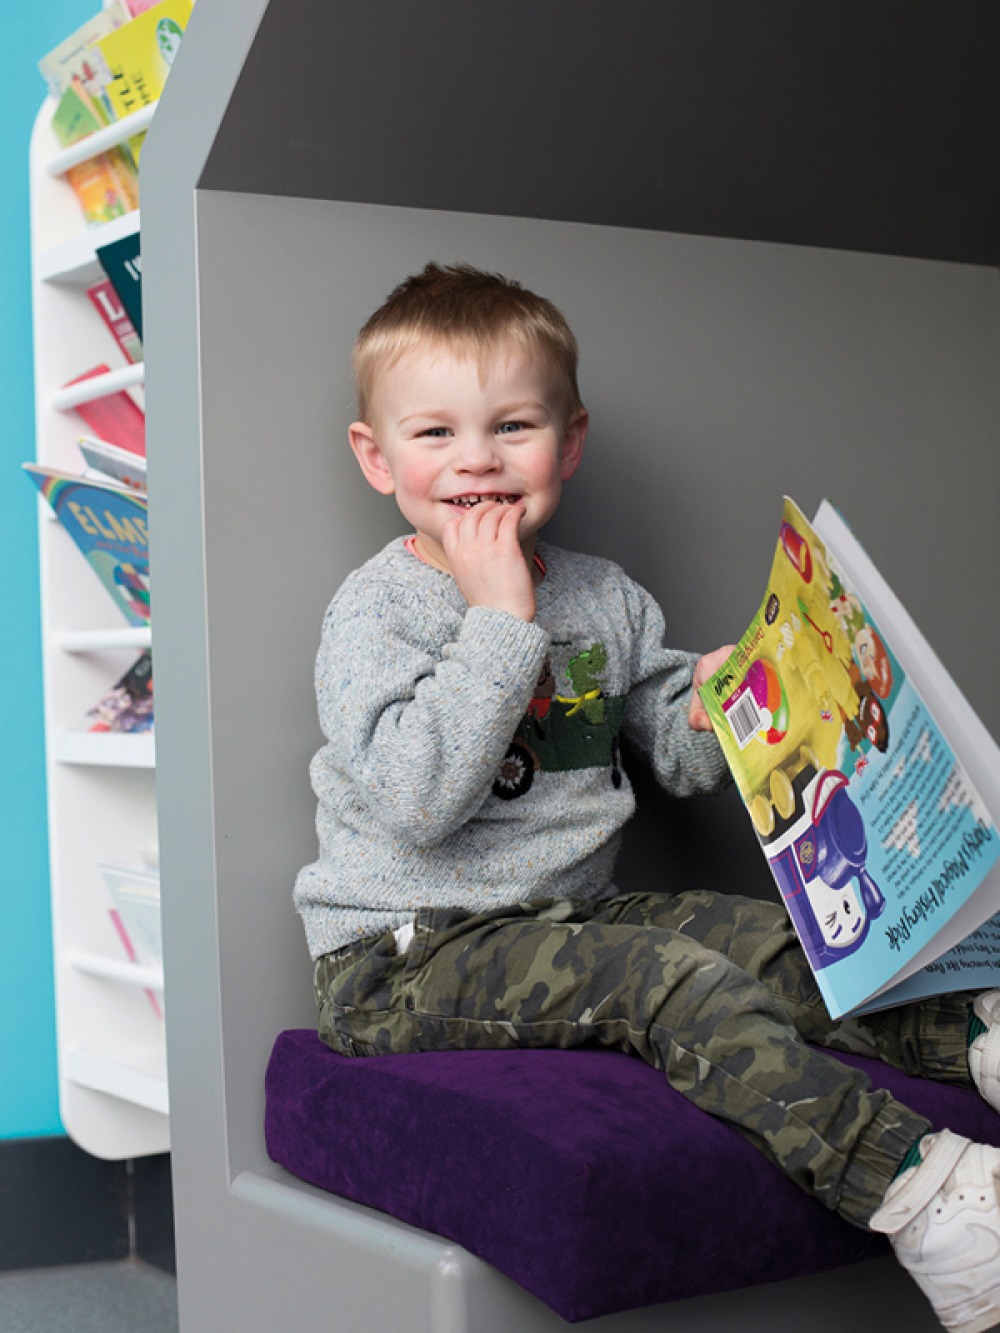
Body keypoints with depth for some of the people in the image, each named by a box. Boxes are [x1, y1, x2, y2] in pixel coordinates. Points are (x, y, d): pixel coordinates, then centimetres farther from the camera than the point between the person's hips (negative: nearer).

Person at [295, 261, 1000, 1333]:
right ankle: (908, 1183, -32)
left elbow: (670, 756, 17)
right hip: (405, 954, -7)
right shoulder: (374, 612, -12)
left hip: (569, 918, 7)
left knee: (769, 939, -12)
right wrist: (500, 620, -23)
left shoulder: (605, 599, 9)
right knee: (674, 979, -27)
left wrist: (707, 712, -8)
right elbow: (414, 801, -26)